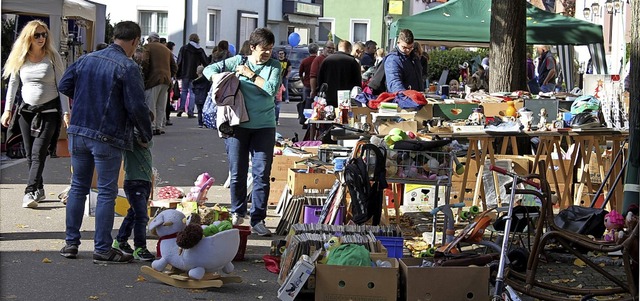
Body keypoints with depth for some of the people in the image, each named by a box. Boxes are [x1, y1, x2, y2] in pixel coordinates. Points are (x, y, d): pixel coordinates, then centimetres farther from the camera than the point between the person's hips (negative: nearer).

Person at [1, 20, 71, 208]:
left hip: (49, 111, -4)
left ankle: (30, 192, -16)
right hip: (26, 110, 4)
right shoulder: (20, 59, 4)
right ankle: (39, 190, 16)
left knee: (38, 153, -12)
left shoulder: (53, 57, -3)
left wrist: (66, 112, -9)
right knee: (30, 154, 6)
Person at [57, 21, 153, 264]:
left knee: (78, 187, 16)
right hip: (107, 138, -6)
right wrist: (146, 135, -1)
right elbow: (136, 106, -15)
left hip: (78, 132, 6)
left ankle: (71, 243, 20)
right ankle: (102, 250, 5)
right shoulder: (127, 67, -12)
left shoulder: (86, 59, 7)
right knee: (106, 192, 2)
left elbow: (64, 86, 12)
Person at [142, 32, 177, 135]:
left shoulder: (148, 46, 2)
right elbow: (174, 67, 17)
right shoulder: (166, 49, 20)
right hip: (166, 80, 6)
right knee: (161, 106, 10)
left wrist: (144, 76, -3)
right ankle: (160, 127, 8)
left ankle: (152, 127, -7)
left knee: (150, 105, -3)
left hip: (153, 79, -6)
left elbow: (145, 62, -12)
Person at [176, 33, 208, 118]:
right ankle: (190, 112, -3)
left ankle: (181, 108, 6)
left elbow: (179, 62, 1)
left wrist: (177, 74, 5)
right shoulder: (200, 50, 0)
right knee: (192, 92, 2)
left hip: (185, 74, 1)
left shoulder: (183, 48, 2)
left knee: (184, 91, 16)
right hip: (195, 75, -1)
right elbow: (206, 63, 1)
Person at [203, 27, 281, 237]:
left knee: (262, 173, -4)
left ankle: (258, 219, 3)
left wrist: (250, 74, -8)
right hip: (238, 124, 0)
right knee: (237, 172, 7)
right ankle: (237, 213, 26)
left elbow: (272, 88, -13)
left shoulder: (274, 66, 4)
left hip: (264, 127, 0)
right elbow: (210, 70, 7)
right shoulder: (238, 62, 5)